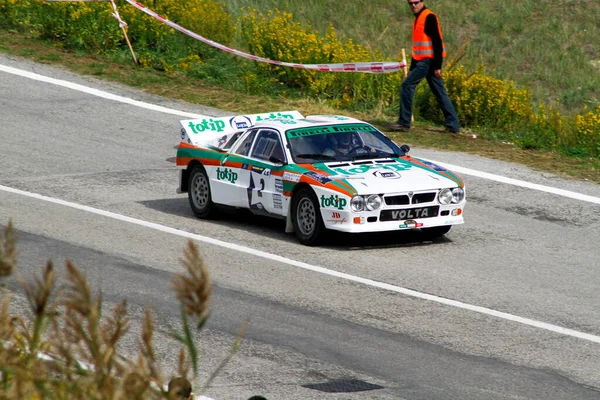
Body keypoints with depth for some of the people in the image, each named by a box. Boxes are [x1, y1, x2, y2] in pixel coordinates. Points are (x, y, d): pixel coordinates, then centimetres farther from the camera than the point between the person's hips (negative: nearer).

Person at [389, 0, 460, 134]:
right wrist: (412, 69, 22)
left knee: (407, 85, -10)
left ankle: (404, 123, -7)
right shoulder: (418, 19, 18)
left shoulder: (429, 17, -11)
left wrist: (437, 66, -21)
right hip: (423, 61, 10)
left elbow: (437, 42, -17)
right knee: (440, 93, 9)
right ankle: (453, 125, 10)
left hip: (428, 61, -10)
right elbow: (417, 47, 23)